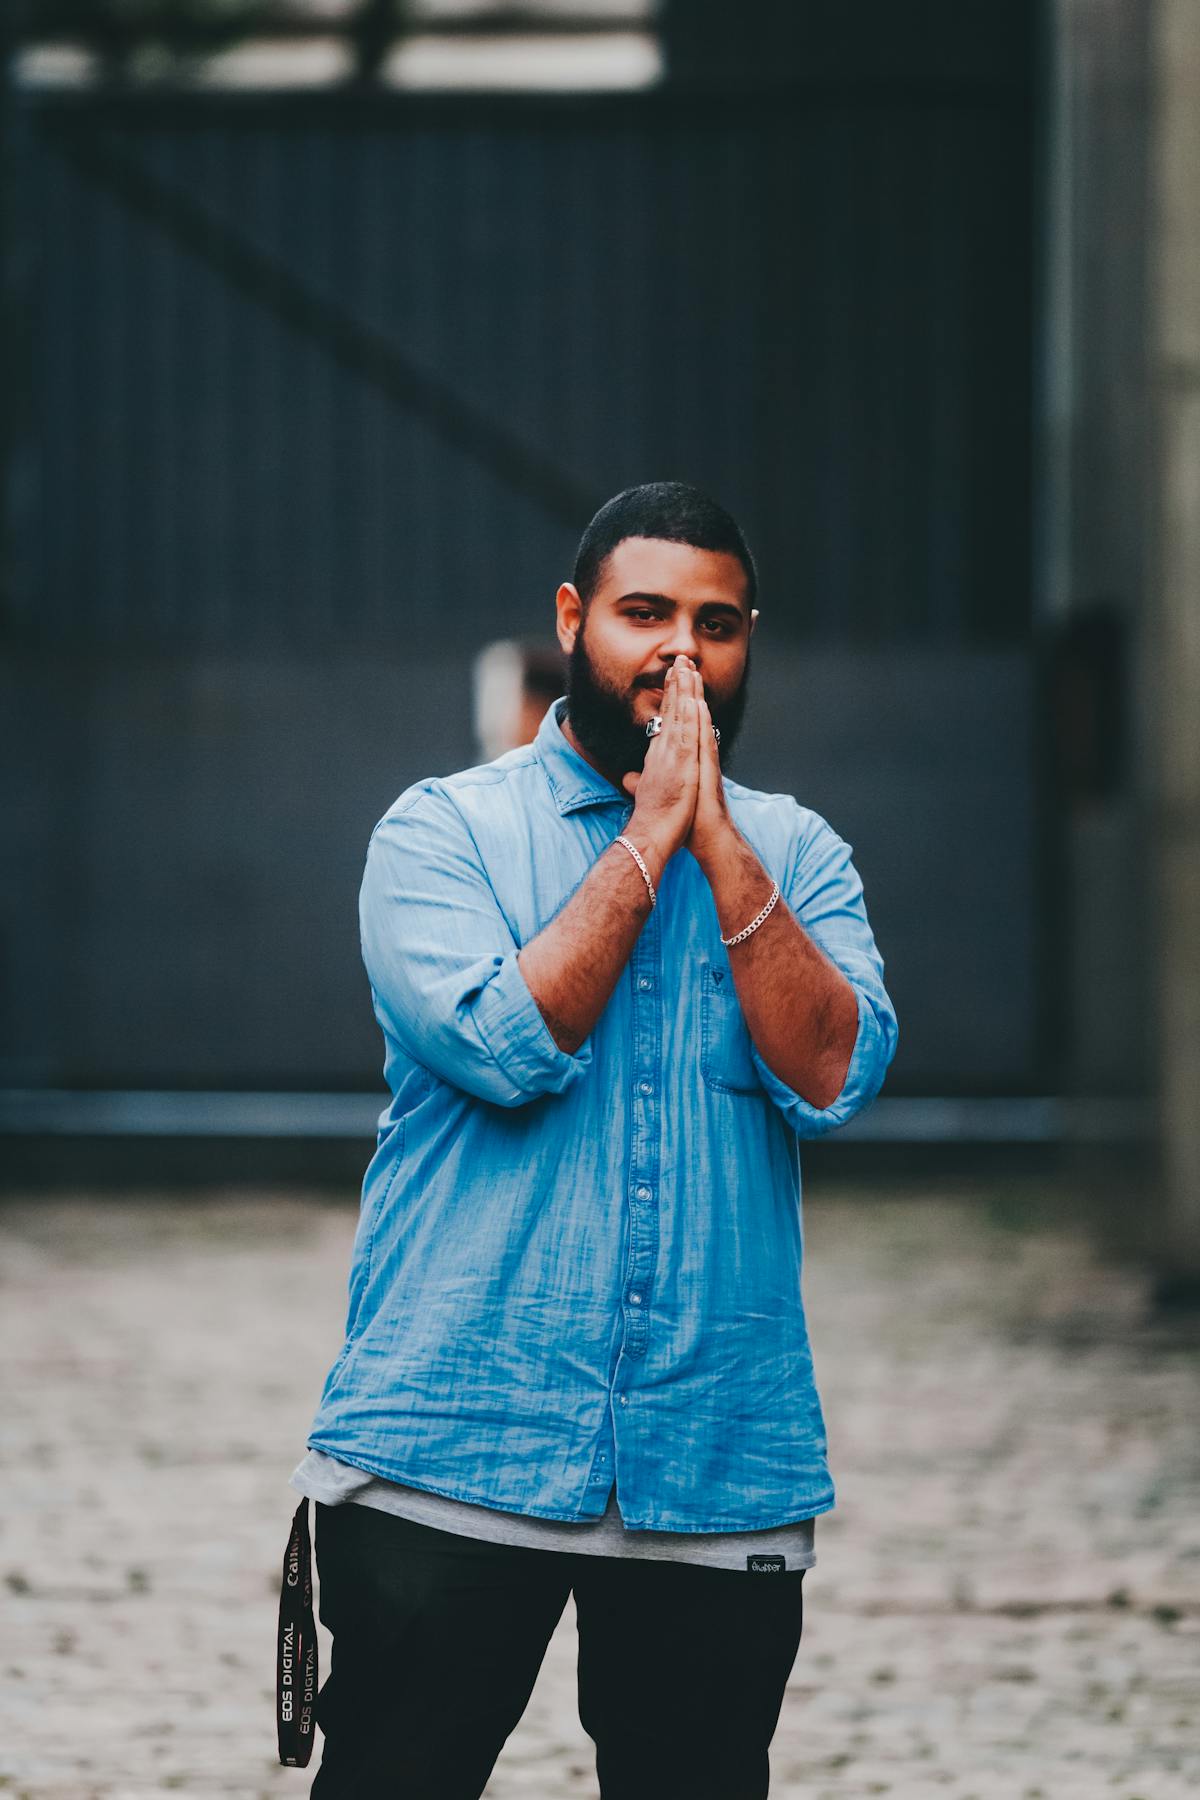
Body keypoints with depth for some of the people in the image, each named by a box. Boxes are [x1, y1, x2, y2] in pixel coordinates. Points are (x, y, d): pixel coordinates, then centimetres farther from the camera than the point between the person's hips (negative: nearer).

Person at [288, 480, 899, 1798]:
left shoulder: (794, 855, 10)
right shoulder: (444, 831, 2)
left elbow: (834, 1075, -6)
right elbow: (506, 1046, -15)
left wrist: (718, 844, -10)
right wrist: (647, 839, -9)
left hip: (719, 1476, 3)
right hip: (450, 1455, -3)